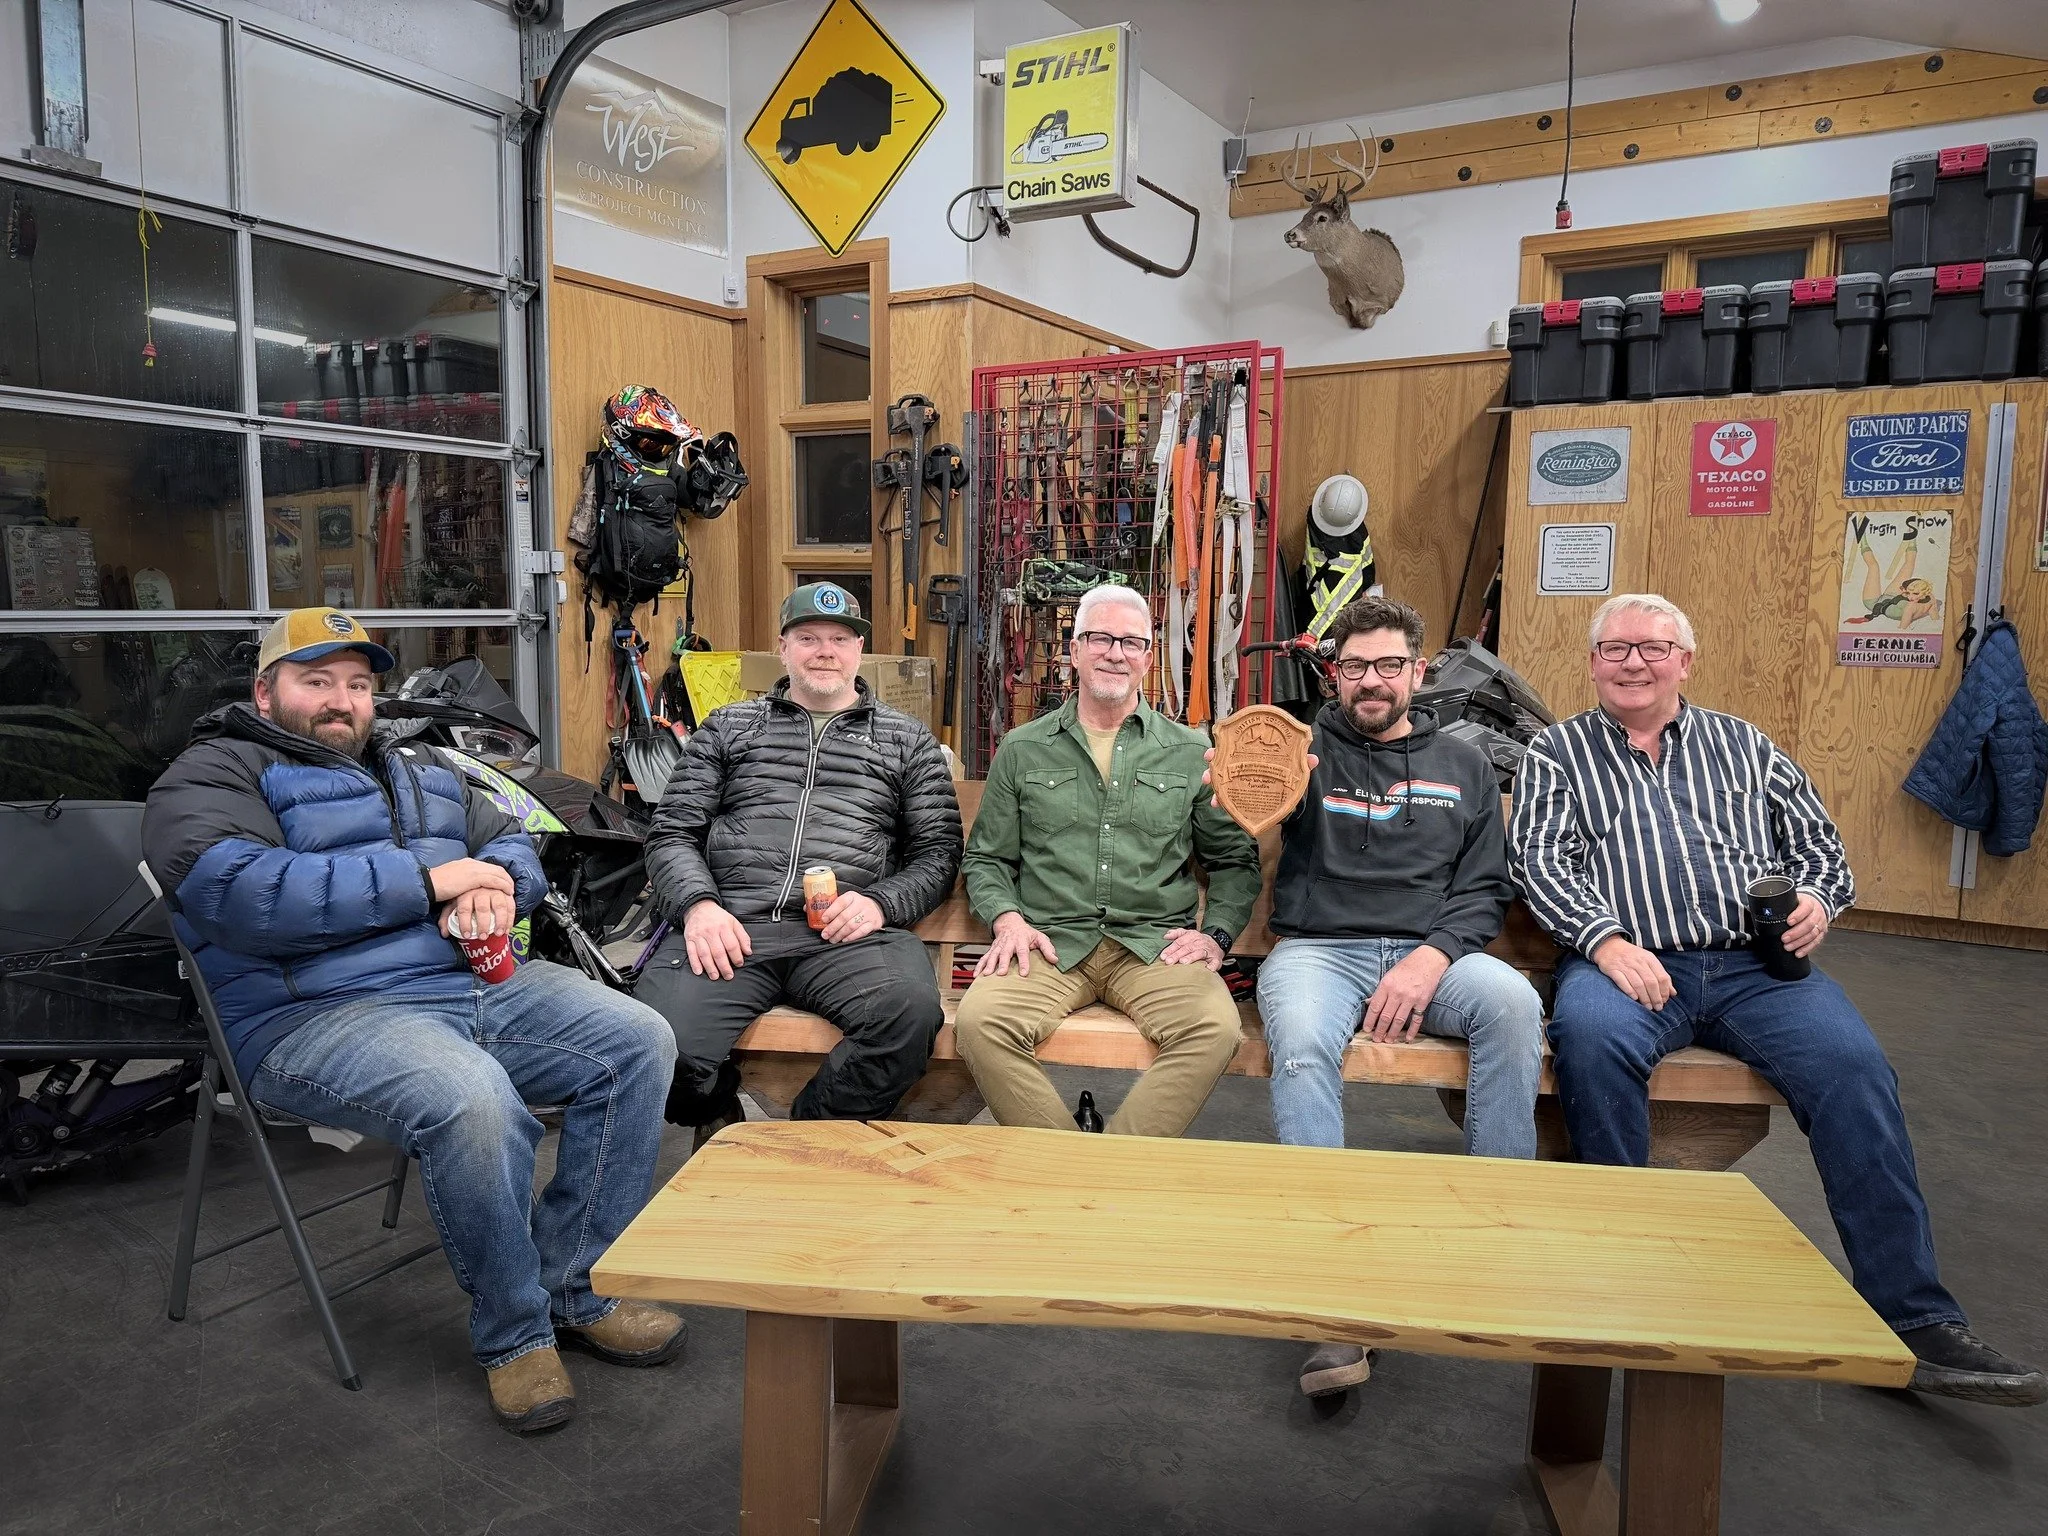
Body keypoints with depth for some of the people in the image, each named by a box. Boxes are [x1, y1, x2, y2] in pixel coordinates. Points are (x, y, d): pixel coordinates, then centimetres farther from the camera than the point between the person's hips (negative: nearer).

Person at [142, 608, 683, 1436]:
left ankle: (576, 1289, -1)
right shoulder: (214, 774, 2)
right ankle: (512, 1335, -10)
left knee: (638, 1041, -11)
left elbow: (513, 844, 21)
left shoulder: (419, 769, 26)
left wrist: (492, 885, -6)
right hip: (320, 1015, -7)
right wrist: (429, 880, -15)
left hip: (477, 980, 7)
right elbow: (243, 895, -18)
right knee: (472, 1101, -35)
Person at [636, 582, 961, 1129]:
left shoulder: (907, 739, 20)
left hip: (848, 931, 0)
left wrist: (879, 902, -7)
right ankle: (725, 1129, 7)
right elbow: (673, 834, 15)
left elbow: (939, 852, 13)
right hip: (731, 925, 1)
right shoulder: (727, 727, 22)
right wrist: (698, 904, -6)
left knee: (912, 1013, -34)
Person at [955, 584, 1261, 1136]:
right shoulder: (1022, 750, 14)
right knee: (979, 1022, -30)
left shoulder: (1192, 753, 13)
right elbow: (986, 858, 17)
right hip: (1050, 943, 0)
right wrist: (1008, 919, -3)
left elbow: (1235, 859, 18)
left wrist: (1216, 933, 1)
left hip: (1155, 945, 0)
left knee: (1215, 1027, -31)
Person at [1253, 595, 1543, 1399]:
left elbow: (1485, 890, 11)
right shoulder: (1308, 750, 14)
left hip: (1432, 949, 2)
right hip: (1318, 946, -1)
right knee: (1303, 1042, -34)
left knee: (1512, 1001, -31)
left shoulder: (1463, 768, 19)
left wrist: (1432, 956, -10)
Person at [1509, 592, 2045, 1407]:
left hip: (1754, 964, 3)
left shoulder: (1742, 745, 22)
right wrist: (1606, 939, -16)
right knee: (1590, 1037, -36)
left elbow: (1818, 843, 22)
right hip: (1628, 963, -2)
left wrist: (1818, 899, -2)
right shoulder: (1557, 753, 13)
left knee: (1852, 1063, -25)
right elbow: (1541, 861, 0)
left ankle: (1913, 1319, -15)